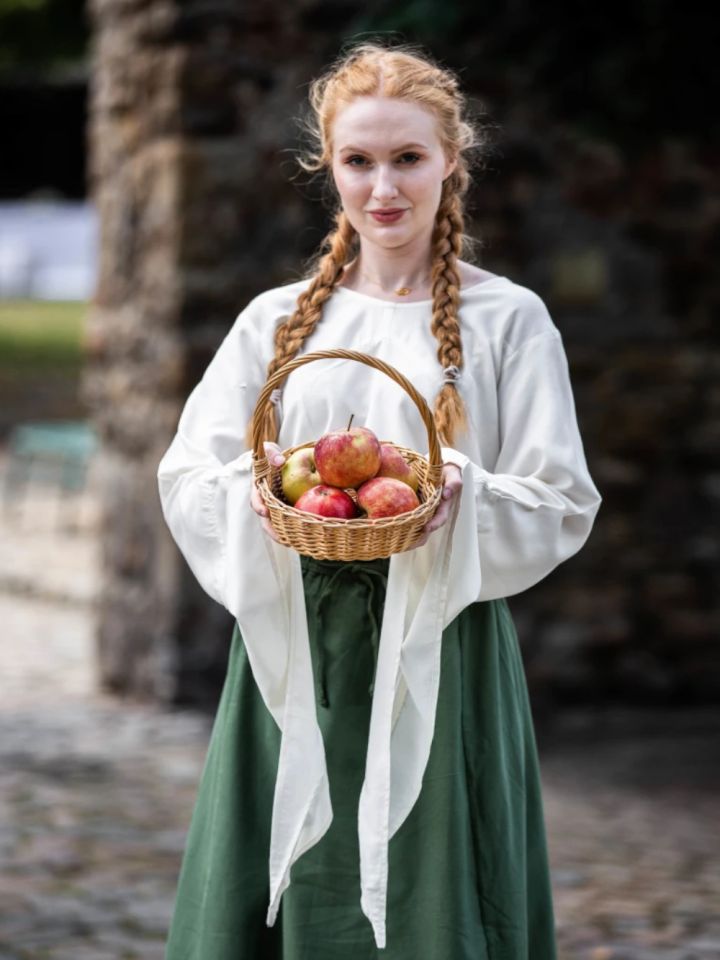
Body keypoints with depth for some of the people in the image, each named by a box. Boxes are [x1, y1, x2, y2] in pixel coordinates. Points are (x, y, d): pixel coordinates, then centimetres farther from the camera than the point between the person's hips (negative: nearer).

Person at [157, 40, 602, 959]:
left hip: (438, 652, -2)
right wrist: (254, 495, -16)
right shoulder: (276, 319, 11)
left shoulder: (507, 320, 4)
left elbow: (559, 505, -1)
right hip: (292, 651, 2)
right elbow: (187, 476, 5)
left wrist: (464, 501, -20)